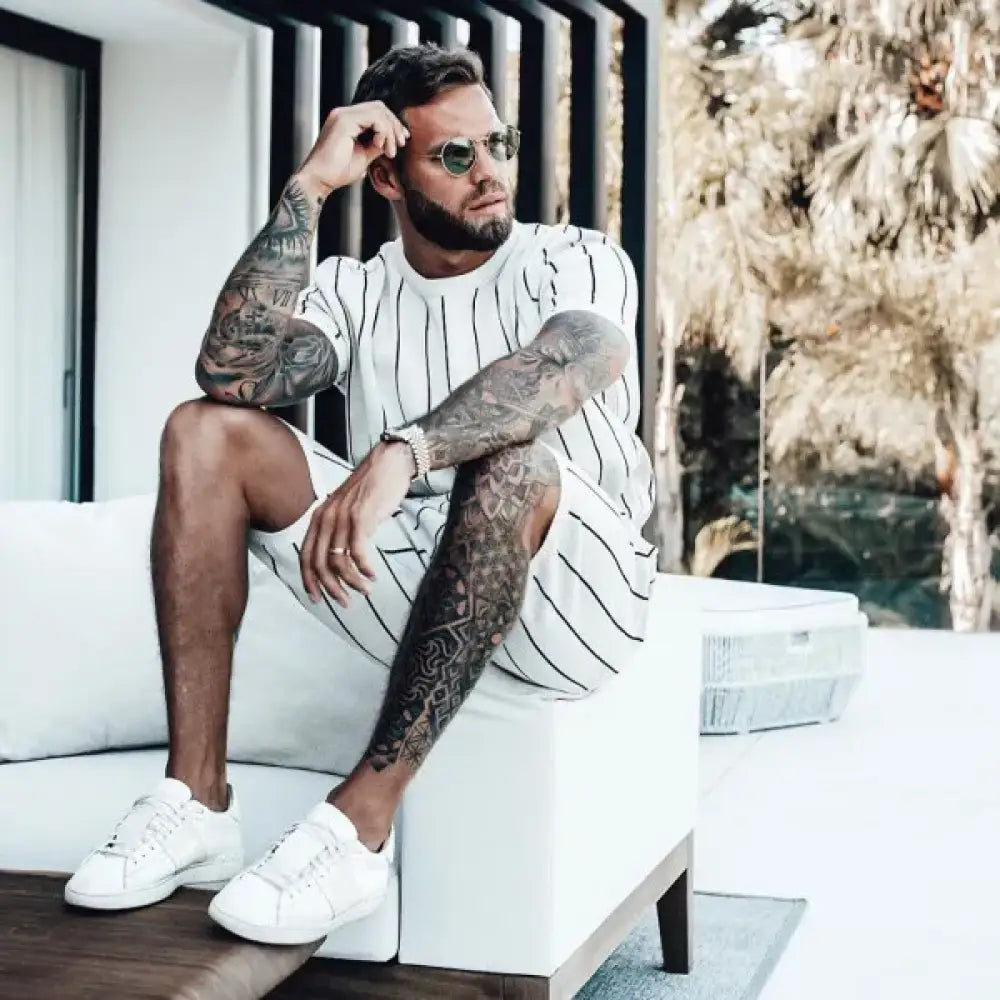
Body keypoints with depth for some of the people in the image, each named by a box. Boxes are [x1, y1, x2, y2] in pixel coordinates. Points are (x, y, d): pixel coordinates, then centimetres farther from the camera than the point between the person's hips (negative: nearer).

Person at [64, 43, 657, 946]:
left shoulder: (577, 261, -1)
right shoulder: (354, 291, 9)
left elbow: (586, 351, -28)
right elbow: (232, 371, -13)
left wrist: (399, 455, -43)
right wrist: (308, 188, -12)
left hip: (574, 599, -3)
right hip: (412, 594, 4)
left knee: (515, 462, -36)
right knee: (206, 433, -9)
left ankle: (360, 825, -35)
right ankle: (197, 803, -17)